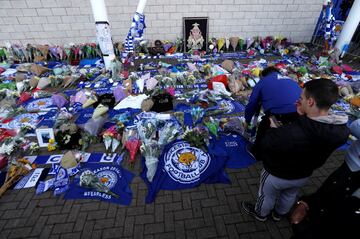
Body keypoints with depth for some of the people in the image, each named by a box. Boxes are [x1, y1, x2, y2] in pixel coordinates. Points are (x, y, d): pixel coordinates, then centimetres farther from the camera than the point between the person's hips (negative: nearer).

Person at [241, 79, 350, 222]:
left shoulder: (287, 134, -46)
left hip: (276, 175, -5)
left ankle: (260, 214, 56)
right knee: (290, 195, 34)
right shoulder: (342, 131, -25)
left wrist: (272, 129, -12)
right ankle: (279, 214, 63)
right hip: (304, 175, 5)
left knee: (267, 195, 27)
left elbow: (263, 147, -27)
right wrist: (304, 116, -16)